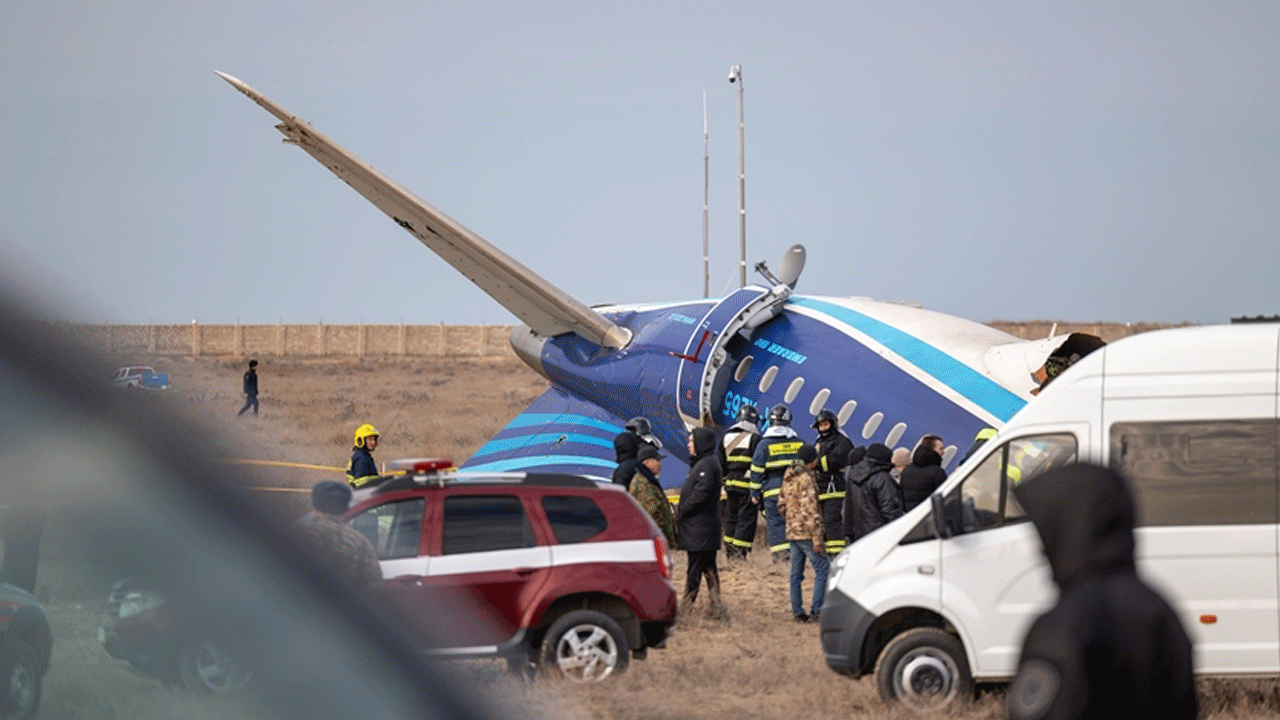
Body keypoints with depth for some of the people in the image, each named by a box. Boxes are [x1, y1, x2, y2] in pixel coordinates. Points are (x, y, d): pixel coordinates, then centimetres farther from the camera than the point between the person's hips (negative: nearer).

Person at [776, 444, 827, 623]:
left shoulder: (788, 478, 12)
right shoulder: (805, 479, -15)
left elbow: (781, 505, 19)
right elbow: (809, 509, -19)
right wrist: (816, 537, -19)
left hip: (792, 532, 9)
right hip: (806, 533, -9)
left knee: (796, 574, 10)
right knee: (822, 568, -4)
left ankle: (797, 611, 12)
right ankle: (816, 609, -8)